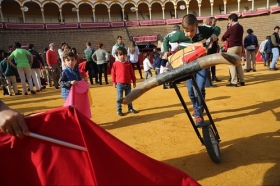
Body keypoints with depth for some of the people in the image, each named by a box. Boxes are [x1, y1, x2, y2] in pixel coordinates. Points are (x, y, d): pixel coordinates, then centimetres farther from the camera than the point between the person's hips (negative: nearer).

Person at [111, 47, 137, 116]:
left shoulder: (128, 64, 3)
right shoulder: (115, 64, -3)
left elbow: (132, 73, 7)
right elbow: (113, 73, 0)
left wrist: (134, 81, 8)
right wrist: (114, 82, 0)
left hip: (128, 83, 3)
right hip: (119, 84, -3)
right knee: (119, 98, 4)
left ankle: (130, 108, 27)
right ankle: (119, 110, 13)